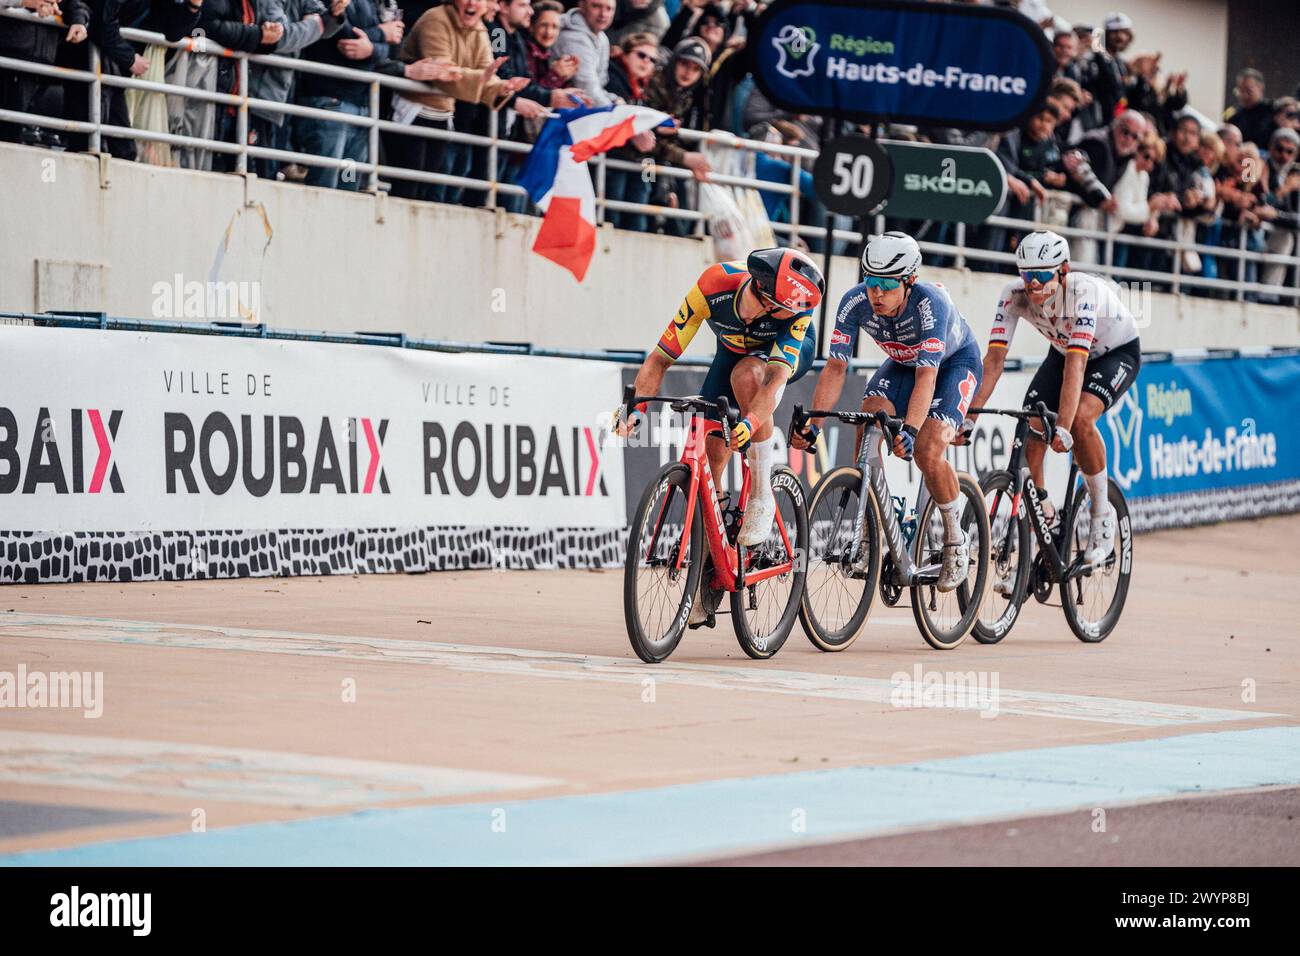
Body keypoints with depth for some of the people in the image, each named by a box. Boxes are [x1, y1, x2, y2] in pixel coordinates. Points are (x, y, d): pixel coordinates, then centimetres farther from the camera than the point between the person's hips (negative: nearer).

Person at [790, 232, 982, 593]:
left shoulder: (931, 303, -38)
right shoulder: (855, 302, -27)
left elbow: (926, 377, -43)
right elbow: (836, 367, -25)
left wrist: (910, 430, -56)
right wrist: (813, 425, -36)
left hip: (956, 363, -4)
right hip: (902, 363, 4)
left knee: (927, 454, -24)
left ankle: (955, 539, 0)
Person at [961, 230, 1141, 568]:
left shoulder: (1083, 291, -38)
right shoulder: (1014, 294, -26)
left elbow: (1076, 364, -46)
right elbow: (994, 359, -29)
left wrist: (1063, 427, -55)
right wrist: (970, 416, -39)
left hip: (1118, 353, -5)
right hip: (1062, 351, 5)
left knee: (1080, 418, -31)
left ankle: (1102, 512, -12)